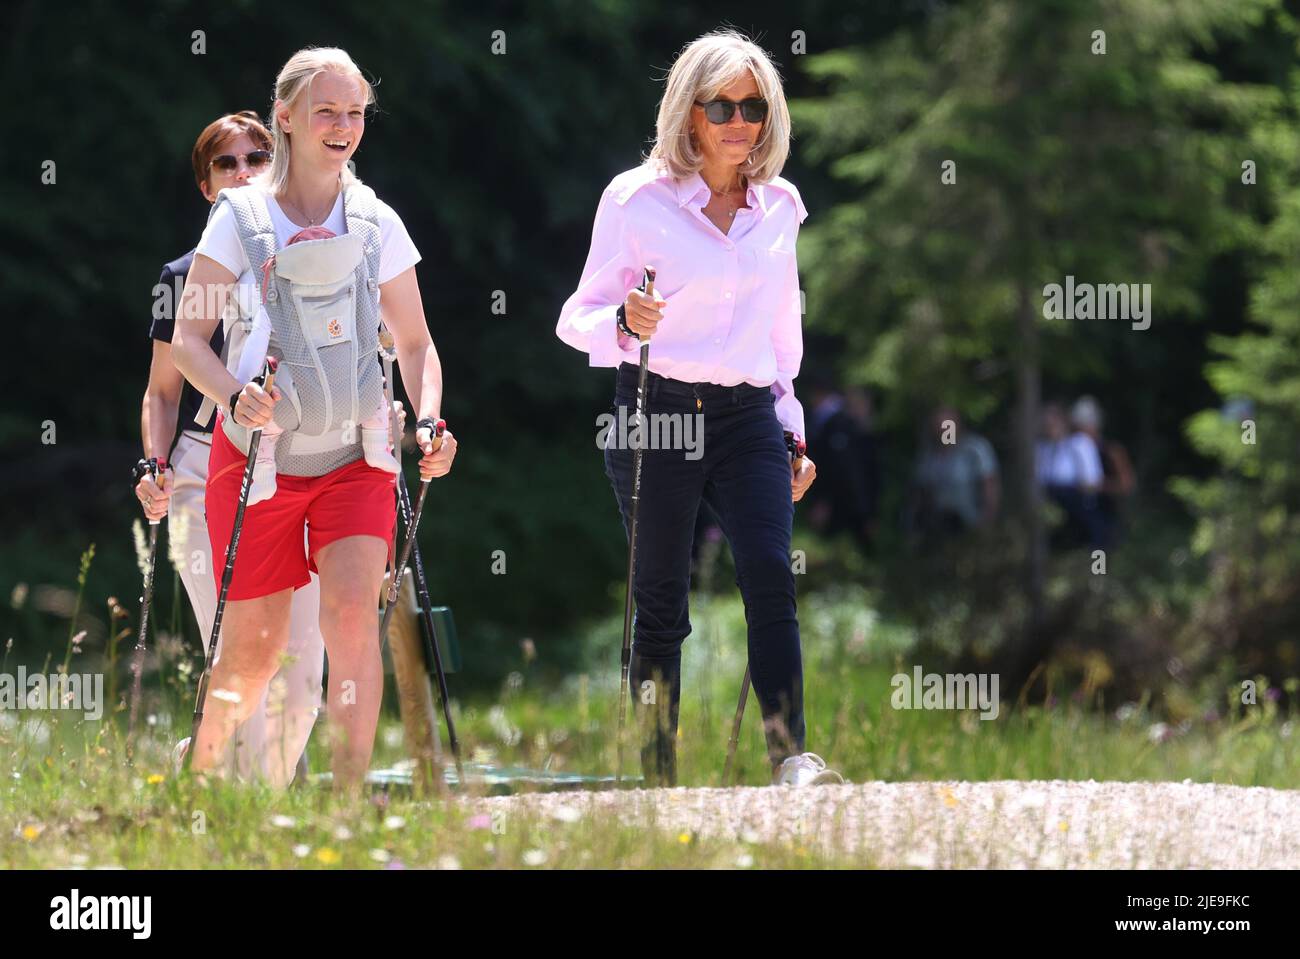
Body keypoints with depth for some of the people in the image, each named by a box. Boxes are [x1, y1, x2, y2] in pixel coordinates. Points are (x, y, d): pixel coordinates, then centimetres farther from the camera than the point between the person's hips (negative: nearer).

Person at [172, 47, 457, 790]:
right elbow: (189, 337, -6)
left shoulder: (377, 225, 2)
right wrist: (235, 395, -26)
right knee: (257, 649, 3)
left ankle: (350, 795, -21)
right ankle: (201, 773, 31)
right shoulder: (240, 219, -5)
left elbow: (415, 343, 8)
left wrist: (429, 422, -10)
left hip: (354, 457, 2)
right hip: (258, 456, -1)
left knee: (353, 613, -20)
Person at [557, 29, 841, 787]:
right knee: (661, 605, -1)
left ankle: (791, 756, -25)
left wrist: (793, 431, 20)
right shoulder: (637, 199, 0)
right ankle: (658, 777, 5)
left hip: (747, 416, 3)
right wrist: (625, 324, -22)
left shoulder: (780, 206, 12)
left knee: (771, 574, -17)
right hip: (656, 412, -3)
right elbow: (579, 318, 1)